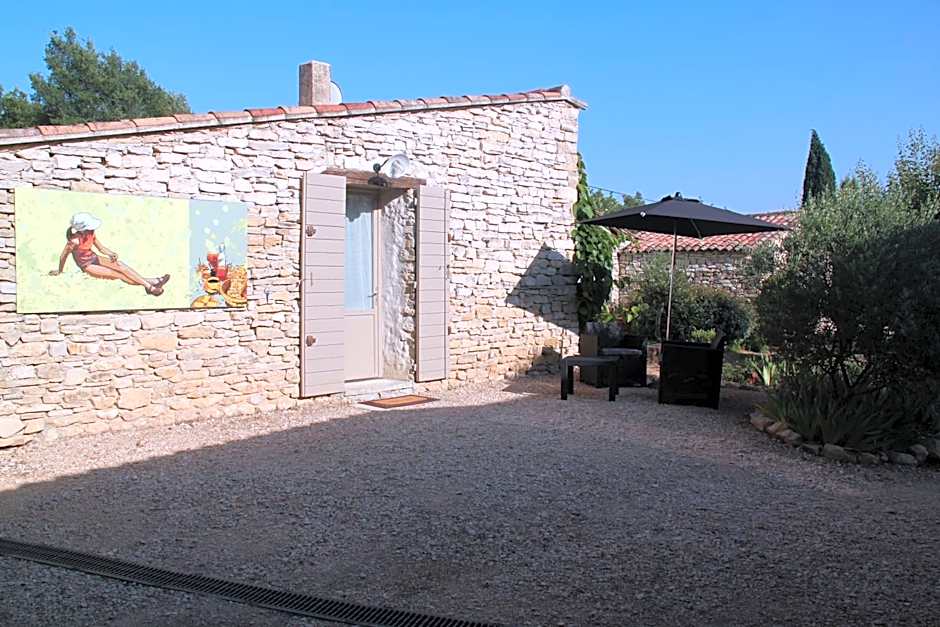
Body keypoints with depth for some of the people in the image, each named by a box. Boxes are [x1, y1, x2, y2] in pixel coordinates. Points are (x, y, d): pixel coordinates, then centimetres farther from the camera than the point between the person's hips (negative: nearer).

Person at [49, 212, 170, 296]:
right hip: (87, 266, -7)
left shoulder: (90, 233, -9)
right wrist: (59, 271, -3)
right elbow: (63, 256, -16)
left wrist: (110, 254, -18)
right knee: (117, 274, -14)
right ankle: (148, 286, -19)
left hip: (94, 258, 7)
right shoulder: (75, 241, -29)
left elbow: (101, 247, 2)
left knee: (121, 265, -11)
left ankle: (149, 282, -19)